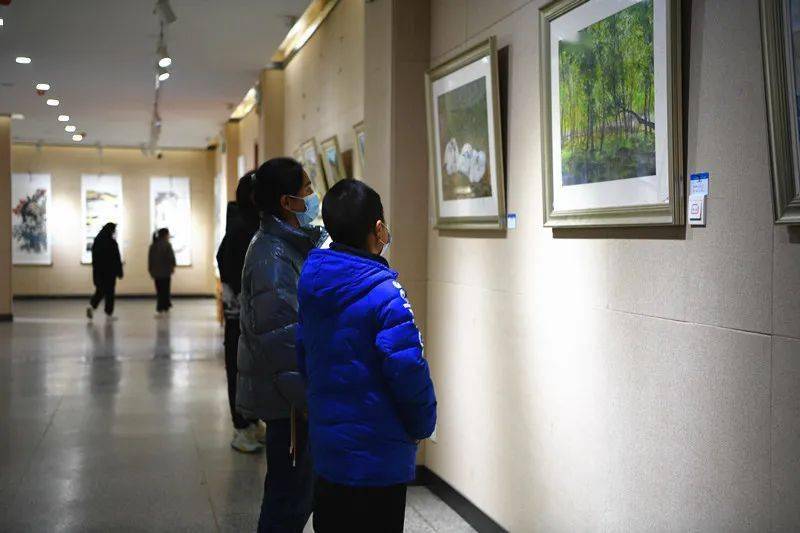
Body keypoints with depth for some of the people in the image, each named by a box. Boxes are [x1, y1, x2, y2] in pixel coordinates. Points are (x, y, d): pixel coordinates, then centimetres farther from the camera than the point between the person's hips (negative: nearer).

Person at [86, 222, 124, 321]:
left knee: (100, 290, 15)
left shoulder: (97, 241, 5)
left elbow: (94, 258, 10)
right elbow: (116, 259, -13)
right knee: (109, 292, 5)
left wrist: (96, 270, 17)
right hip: (110, 271, -5)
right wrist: (119, 272, -6)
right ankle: (109, 313, 10)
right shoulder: (112, 243, -13)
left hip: (98, 271, 5)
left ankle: (92, 306, -7)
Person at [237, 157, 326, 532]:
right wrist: (306, 398, -21)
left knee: (288, 487, 20)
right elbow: (281, 339, -24)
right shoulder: (273, 258, -22)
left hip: (290, 393, 10)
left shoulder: (289, 244, 10)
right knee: (291, 496, 0)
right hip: (287, 400, -10)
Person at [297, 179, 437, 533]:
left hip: (325, 444, 7)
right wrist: (422, 426, -5)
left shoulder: (312, 284, 1)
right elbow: (409, 371, -22)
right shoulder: (385, 294, -22)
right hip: (376, 457, -7)